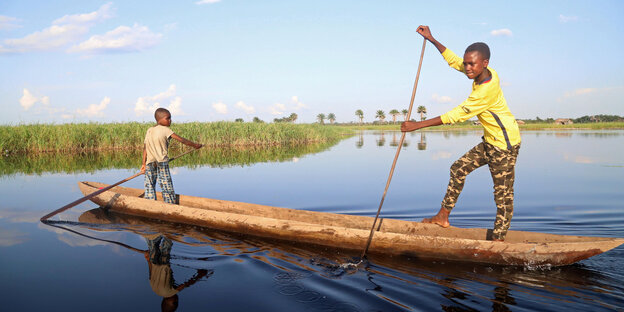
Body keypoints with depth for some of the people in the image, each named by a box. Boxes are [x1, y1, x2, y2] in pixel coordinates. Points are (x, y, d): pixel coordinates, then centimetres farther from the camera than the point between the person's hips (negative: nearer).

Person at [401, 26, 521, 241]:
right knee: (459, 168, 13)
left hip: (505, 144, -10)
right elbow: (453, 60, 14)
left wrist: (418, 125, -25)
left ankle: (498, 240, 6)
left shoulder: (487, 89, -28)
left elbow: (456, 115, -26)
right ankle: (443, 217, 21)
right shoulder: (484, 72, -1)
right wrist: (431, 39, 10)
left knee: (503, 194, -3)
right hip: (491, 142, 10)